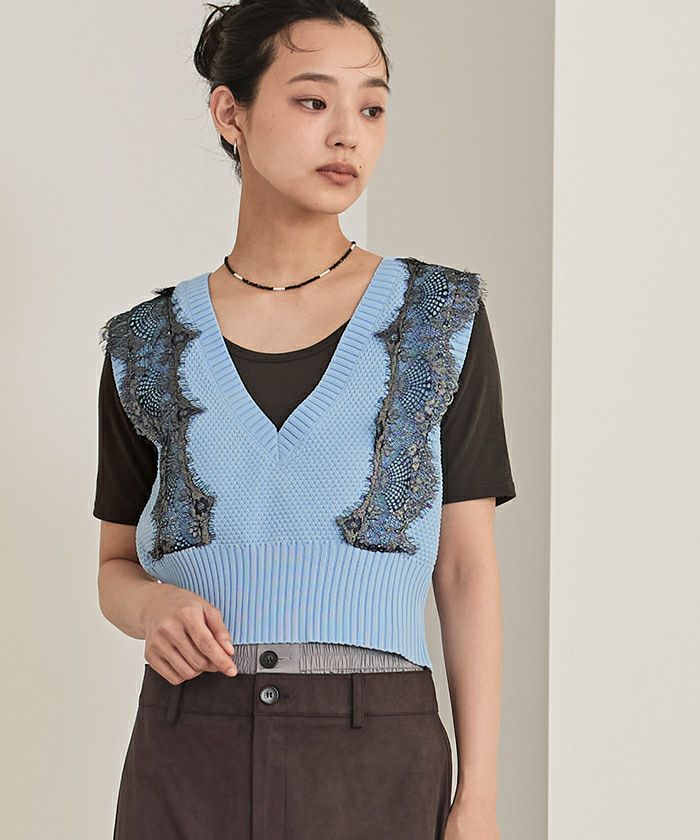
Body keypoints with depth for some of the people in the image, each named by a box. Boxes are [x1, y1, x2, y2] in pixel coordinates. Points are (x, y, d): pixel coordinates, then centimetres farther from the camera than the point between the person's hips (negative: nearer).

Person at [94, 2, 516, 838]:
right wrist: (151, 610, -10)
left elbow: (467, 568, 0)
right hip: (188, 764, 1)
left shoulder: (441, 320, 1)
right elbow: (117, 565, 13)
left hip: (378, 767, -1)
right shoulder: (149, 347, 5)